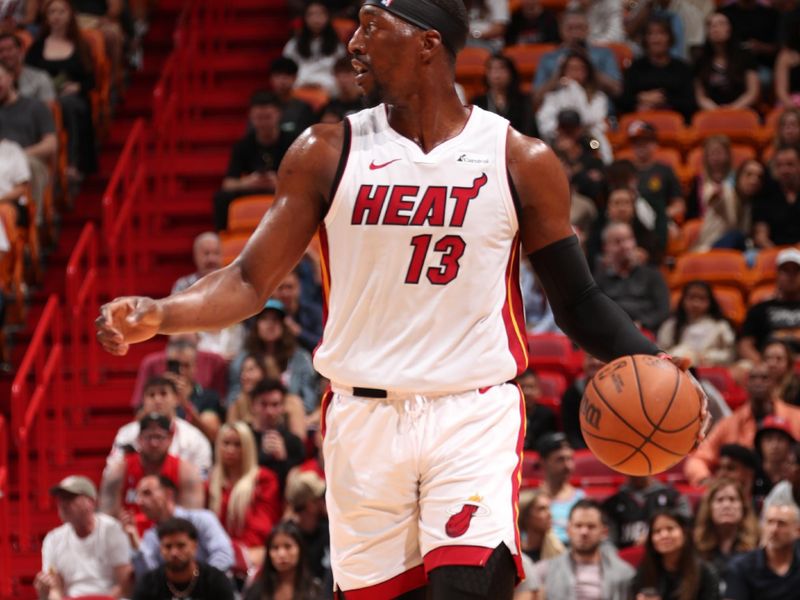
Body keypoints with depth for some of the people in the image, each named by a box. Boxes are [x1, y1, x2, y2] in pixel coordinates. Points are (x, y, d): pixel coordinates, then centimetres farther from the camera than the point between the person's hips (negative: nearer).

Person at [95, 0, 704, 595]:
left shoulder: (522, 162, 1)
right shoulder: (327, 153, 3)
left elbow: (578, 301, 7)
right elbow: (253, 280, 3)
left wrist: (646, 361, -11)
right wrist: (158, 316, -14)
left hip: (475, 416, -2)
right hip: (364, 417, 2)